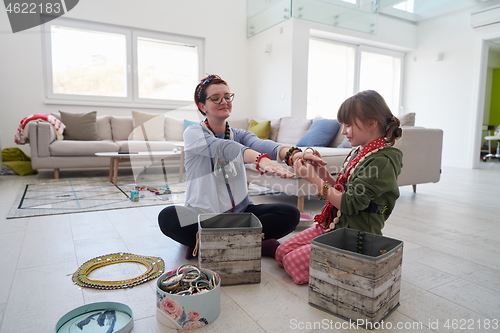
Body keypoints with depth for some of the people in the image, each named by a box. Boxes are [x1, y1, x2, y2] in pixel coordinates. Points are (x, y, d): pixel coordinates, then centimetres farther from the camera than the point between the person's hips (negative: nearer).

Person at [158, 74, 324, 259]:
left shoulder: (240, 135, 6)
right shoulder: (193, 133, -6)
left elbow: (261, 144, -18)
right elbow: (223, 147, -29)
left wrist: (289, 152, -42)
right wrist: (260, 159, -48)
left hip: (240, 212, 4)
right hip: (203, 214, -3)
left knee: (290, 214, -16)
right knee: (167, 217, -32)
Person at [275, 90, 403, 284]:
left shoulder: (381, 161, -20)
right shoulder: (359, 152, 9)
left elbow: (349, 204, -24)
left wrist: (313, 178, -21)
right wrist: (322, 171, -1)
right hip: (333, 224, 9)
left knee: (294, 262, -15)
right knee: (282, 252, 6)